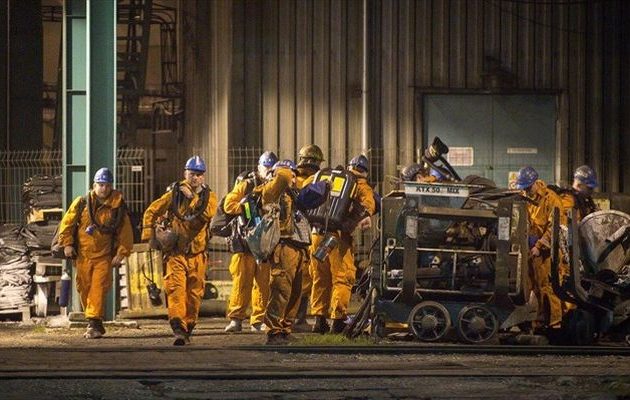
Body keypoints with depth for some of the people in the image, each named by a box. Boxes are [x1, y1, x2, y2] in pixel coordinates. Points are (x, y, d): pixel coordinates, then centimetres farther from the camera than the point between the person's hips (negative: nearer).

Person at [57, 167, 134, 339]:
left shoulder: (117, 207, 1)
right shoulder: (81, 203, 1)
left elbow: (125, 232, 5)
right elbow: (67, 224, 6)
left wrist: (121, 253, -1)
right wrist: (67, 244, -3)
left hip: (104, 256, -2)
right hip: (83, 255, 2)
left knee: (98, 289, -14)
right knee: (85, 290, 7)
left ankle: (94, 323, -17)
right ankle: (95, 324, 20)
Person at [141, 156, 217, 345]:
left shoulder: (208, 196, 6)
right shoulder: (174, 194, 4)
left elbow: (208, 212, -17)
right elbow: (151, 212, 9)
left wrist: (193, 197, -18)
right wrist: (149, 235, -1)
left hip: (197, 253, 2)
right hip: (175, 253, -2)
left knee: (194, 294, 7)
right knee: (176, 289, -18)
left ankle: (188, 328, 23)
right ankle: (178, 329, -29)